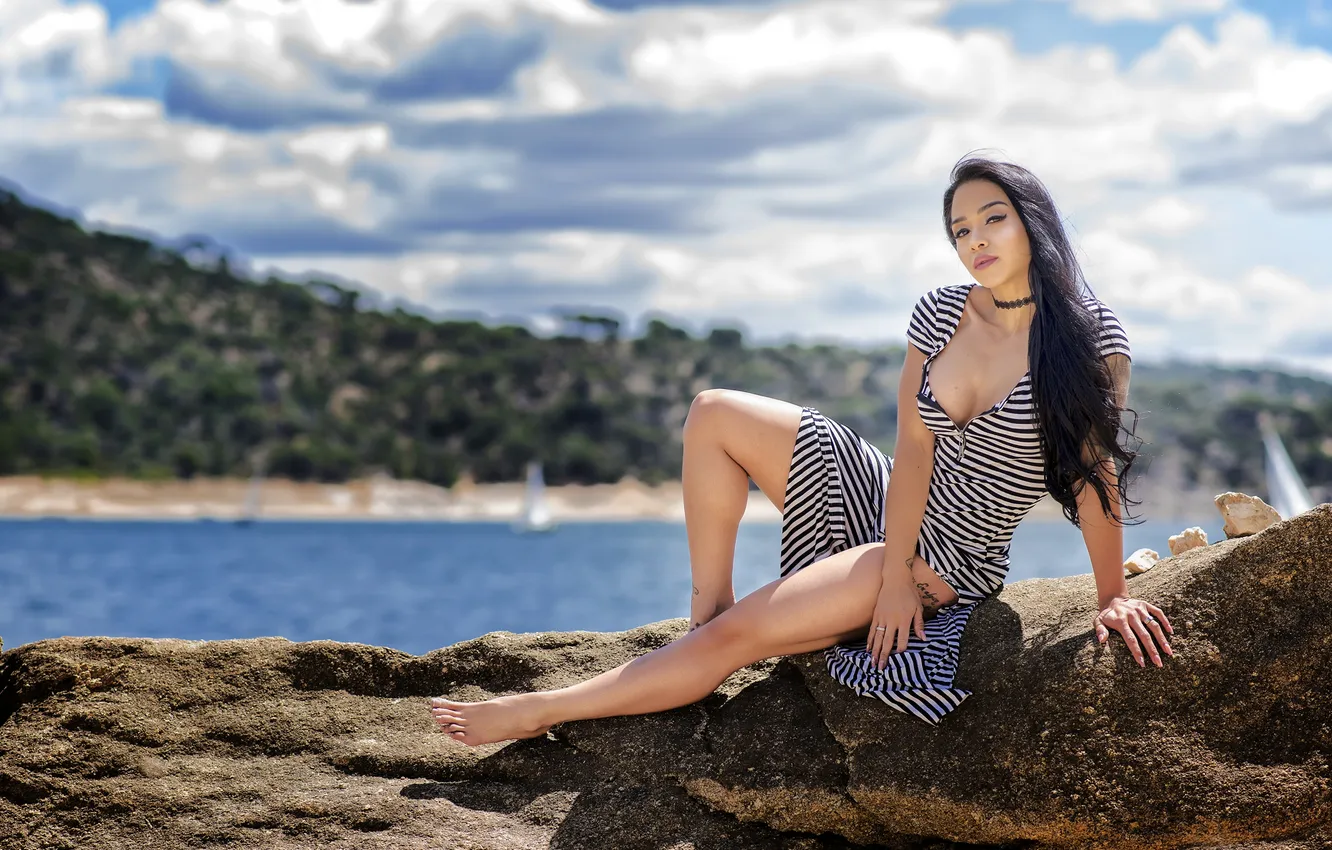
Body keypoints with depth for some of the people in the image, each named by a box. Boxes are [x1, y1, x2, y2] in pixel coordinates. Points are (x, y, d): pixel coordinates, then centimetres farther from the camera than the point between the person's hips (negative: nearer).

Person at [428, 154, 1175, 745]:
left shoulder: (1088, 337, -19)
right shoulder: (940, 314, -5)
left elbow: (1094, 469, -14)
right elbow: (915, 448, -9)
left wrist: (1113, 595, -13)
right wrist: (893, 572, -16)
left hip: (948, 564, -6)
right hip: (880, 496, 6)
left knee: (737, 636, -17)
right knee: (714, 416, -4)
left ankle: (540, 712, -9)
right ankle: (706, 610, -1)